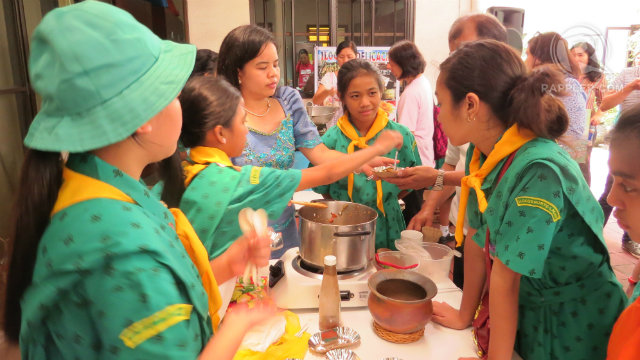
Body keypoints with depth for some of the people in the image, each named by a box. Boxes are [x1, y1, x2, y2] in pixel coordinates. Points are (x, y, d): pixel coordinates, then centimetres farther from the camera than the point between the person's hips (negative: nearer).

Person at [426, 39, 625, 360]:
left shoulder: (539, 173, -32)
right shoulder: (480, 152, -9)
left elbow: (505, 278, -25)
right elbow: (478, 239, -3)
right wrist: (465, 315, 4)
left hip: (576, 329, -6)